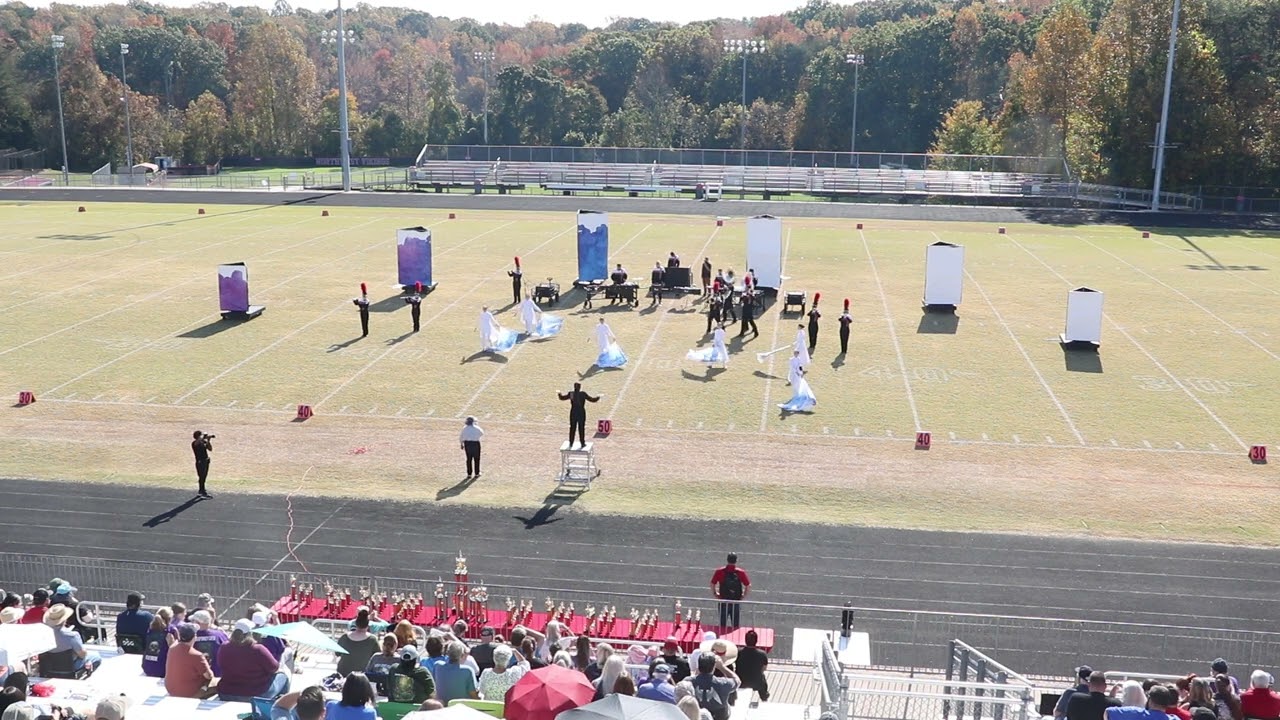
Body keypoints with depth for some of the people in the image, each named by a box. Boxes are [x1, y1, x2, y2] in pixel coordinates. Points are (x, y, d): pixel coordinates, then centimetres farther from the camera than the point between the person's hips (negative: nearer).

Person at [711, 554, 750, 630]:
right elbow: (748, 586, -8)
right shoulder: (741, 572, -12)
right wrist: (743, 596, 4)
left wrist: (715, 594, 7)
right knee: (735, 624, 14)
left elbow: (712, 584, -5)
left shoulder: (719, 571, -11)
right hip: (736, 602, 0)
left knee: (722, 624, 14)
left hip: (723, 602, 0)